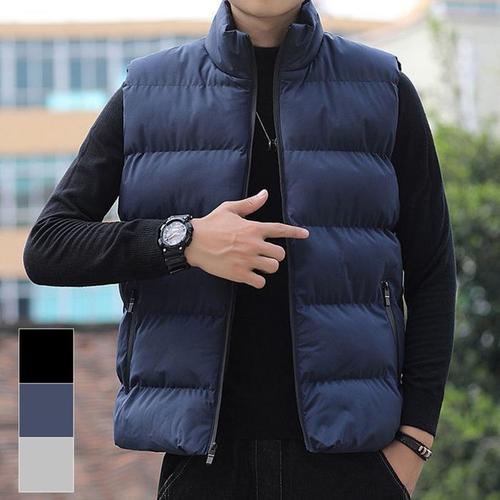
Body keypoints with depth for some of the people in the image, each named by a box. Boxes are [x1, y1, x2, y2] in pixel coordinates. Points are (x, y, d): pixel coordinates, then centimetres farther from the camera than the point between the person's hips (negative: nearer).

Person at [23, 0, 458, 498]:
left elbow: (431, 274, 6)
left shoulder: (384, 91, 4)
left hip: (349, 456, 0)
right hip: (205, 457, 0)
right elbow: (45, 248, 2)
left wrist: (414, 440, -2)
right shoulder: (147, 97, 5)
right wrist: (184, 240, -14)